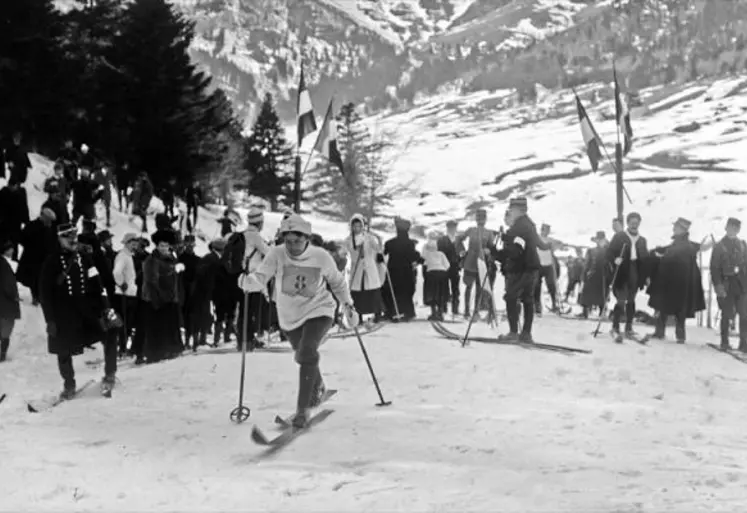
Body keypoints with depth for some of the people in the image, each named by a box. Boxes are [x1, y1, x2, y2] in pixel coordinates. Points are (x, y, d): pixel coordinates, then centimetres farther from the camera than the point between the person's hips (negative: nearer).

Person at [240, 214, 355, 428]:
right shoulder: (277, 254, -17)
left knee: (307, 353, -25)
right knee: (304, 356, 21)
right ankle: (317, 386, 54)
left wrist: (347, 303, 7)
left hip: (318, 311, -3)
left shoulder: (321, 257, -16)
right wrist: (248, 281, -48)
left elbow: (336, 281, 3)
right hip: (290, 316, 3)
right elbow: (260, 278, -27)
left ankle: (303, 409, -16)